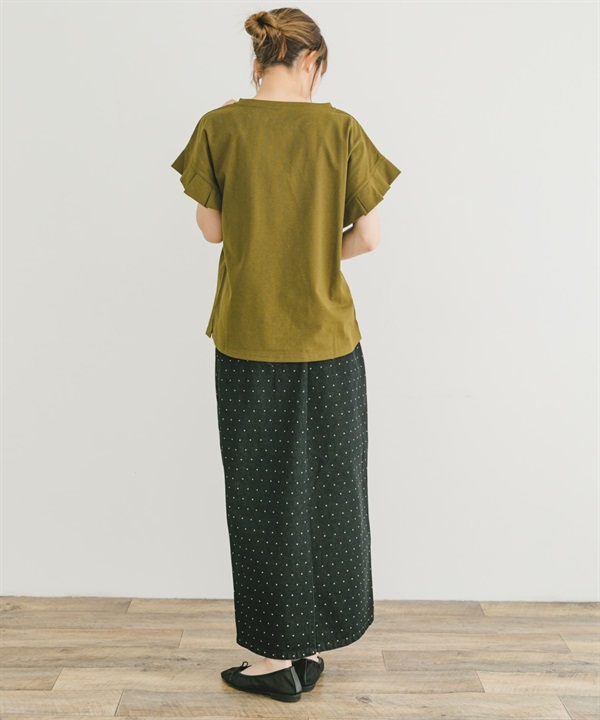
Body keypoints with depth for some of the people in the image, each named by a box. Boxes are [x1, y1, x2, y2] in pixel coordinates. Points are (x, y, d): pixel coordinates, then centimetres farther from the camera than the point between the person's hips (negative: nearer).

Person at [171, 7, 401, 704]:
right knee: (327, 489, 14)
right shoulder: (340, 128, -3)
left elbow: (213, 228, 3)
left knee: (261, 495, 10)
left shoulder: (220, 126, -3)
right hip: (328, 337, 1)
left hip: (248, 338, 0)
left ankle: (276, 657, 21)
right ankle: (314, 647, 28)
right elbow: (368, 237, -4)